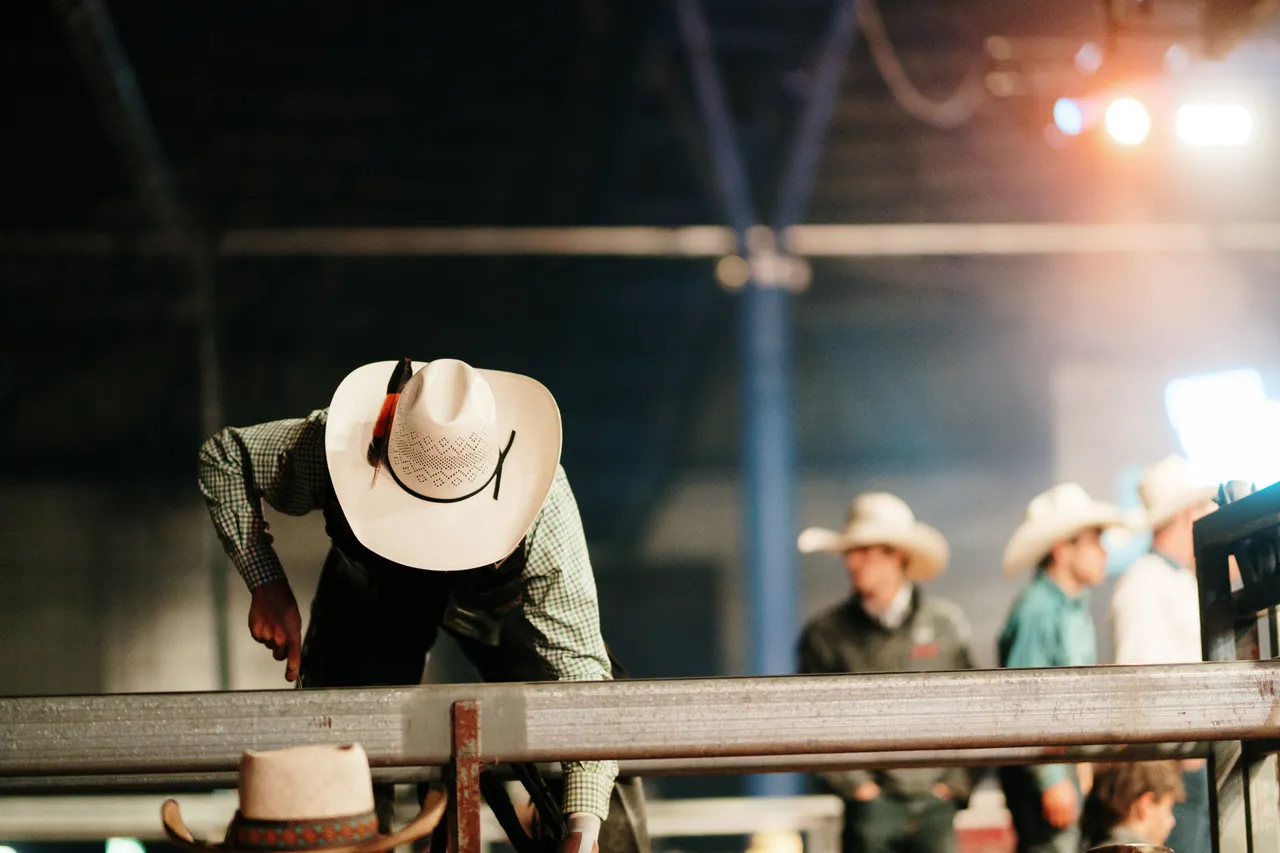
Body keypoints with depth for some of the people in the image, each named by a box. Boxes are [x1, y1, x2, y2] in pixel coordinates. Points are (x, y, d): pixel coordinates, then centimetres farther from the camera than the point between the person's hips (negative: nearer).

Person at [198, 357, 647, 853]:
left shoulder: (543, 508, -43)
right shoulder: (324, 451, -39)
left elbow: (578, 662, -42)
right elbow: (221, 457, -18)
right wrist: (267, 585, -29)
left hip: (499, 590, -1)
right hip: (373, 584, 1)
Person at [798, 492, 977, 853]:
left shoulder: (947, 623, 6)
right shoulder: (826, 634, 2)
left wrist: (957, 782, 4)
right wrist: (853, 783, -6)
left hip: (935, 804, 1)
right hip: (872, 806, -1)